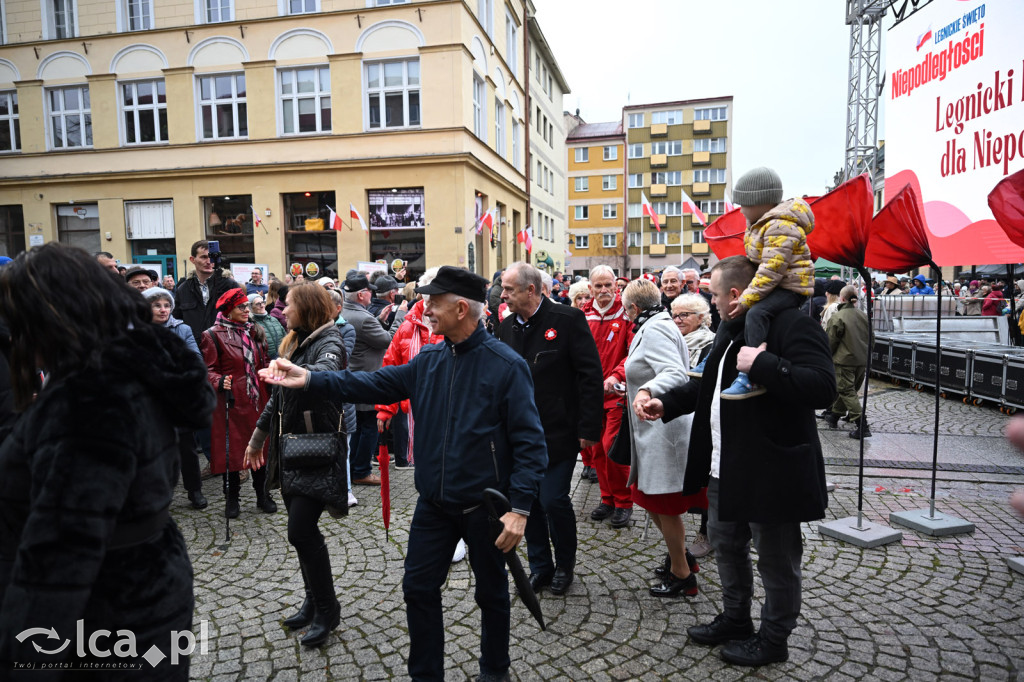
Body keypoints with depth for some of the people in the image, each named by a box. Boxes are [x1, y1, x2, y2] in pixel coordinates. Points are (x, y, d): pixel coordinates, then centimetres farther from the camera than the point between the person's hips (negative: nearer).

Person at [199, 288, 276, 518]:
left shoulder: (255, 331, 12)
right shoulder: (213, 336, -4)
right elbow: (209, 370, -7)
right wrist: (220, 382, -25)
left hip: (257, 399, 4)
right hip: (231, 401, -4)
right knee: (232, 448, 3)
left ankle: (262, 495, 22)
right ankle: (232, 499, 19)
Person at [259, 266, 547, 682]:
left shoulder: (506, 365, -17)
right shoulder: (428, 360, 2)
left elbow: (530, 442, -18)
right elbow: (375, 383, 1)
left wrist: (519, 507, -22)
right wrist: (310, 380, -9)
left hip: (484, 505, -5)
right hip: (434, 502, 5)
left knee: (491, 593, 16)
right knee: (419, 588, 15)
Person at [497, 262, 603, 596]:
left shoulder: (568, 319, -10)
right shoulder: (507, 327, 7)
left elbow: (591, 375, -12)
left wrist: (588, 428, -15)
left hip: (558, 431, -5)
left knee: (554, 499, -5)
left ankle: (565, 563, 22)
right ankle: (540, 566, 30)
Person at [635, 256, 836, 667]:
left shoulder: (793, 325, -19)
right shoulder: (731, 329, 11)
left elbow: (822, 387, -31)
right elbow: (708, 383, 21)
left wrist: (761, 364, -33)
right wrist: (667, 403, 10)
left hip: (771, 472, -10)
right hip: (726, 470, 10)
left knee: (776, 561, 11)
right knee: (726, 547, 24)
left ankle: (773, 639, 32)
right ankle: (735, 620, 44)